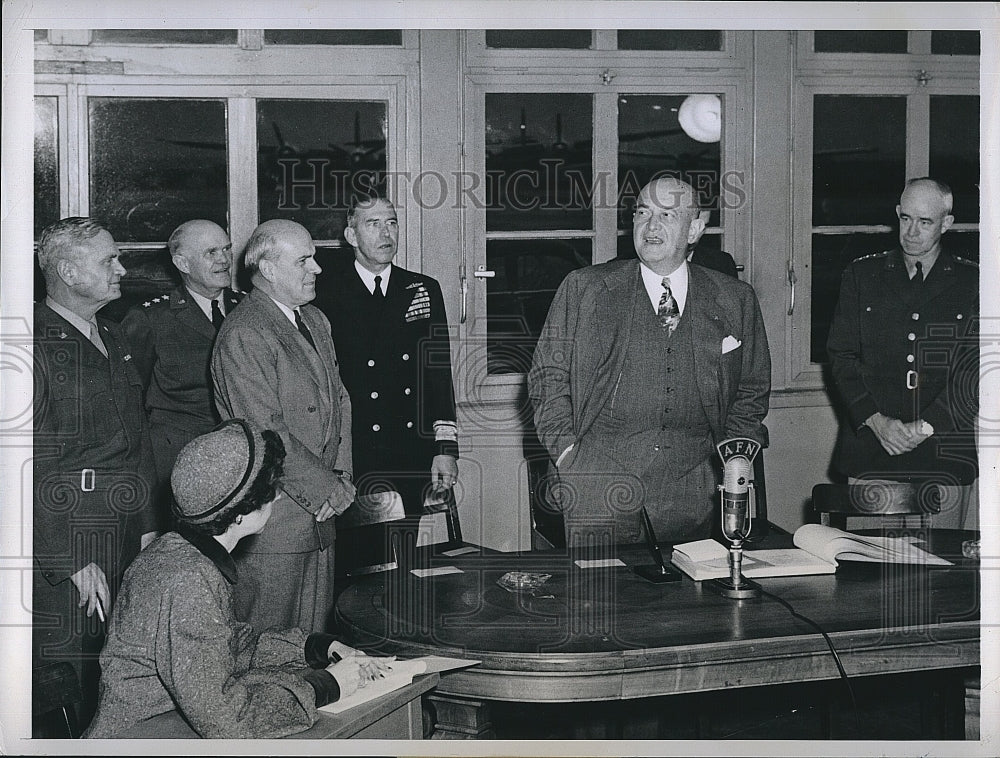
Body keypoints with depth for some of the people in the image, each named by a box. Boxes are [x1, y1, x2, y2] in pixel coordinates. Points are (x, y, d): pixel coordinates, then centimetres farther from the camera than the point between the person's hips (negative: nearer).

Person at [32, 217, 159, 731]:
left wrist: (148, 525, 12)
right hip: (64, 548, -7)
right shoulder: (36, 345, -13)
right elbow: (25, 469, -17)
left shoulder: (112, 337, 15)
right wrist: (72, 562, -18)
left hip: (129, 542, 7)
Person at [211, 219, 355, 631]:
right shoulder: (243, 335, -15)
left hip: (319, 517, 9)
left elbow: (338, 399, 16)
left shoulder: (315, 321, 15)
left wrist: (342, 475, 1)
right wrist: (328, 489, -13)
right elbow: (266, 433, -19)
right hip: (271, 524, -8)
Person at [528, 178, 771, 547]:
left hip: (692, 487, 2)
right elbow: (548, 376, 7)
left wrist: (730, 463, 5)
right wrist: (569, 456, -4)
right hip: (599, 482, -1)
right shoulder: (584, 289, 6)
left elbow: (752, 391, 18)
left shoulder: (734, 299, 11)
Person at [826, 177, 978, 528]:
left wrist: (926, 426, -13)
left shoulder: (972, 282, 5)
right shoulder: (861, 275, 9)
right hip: (869, 457, 1)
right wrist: (876, 421, -10)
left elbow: (974, 371, -1)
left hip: (944, 458, -1)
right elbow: (841, 356, 4)